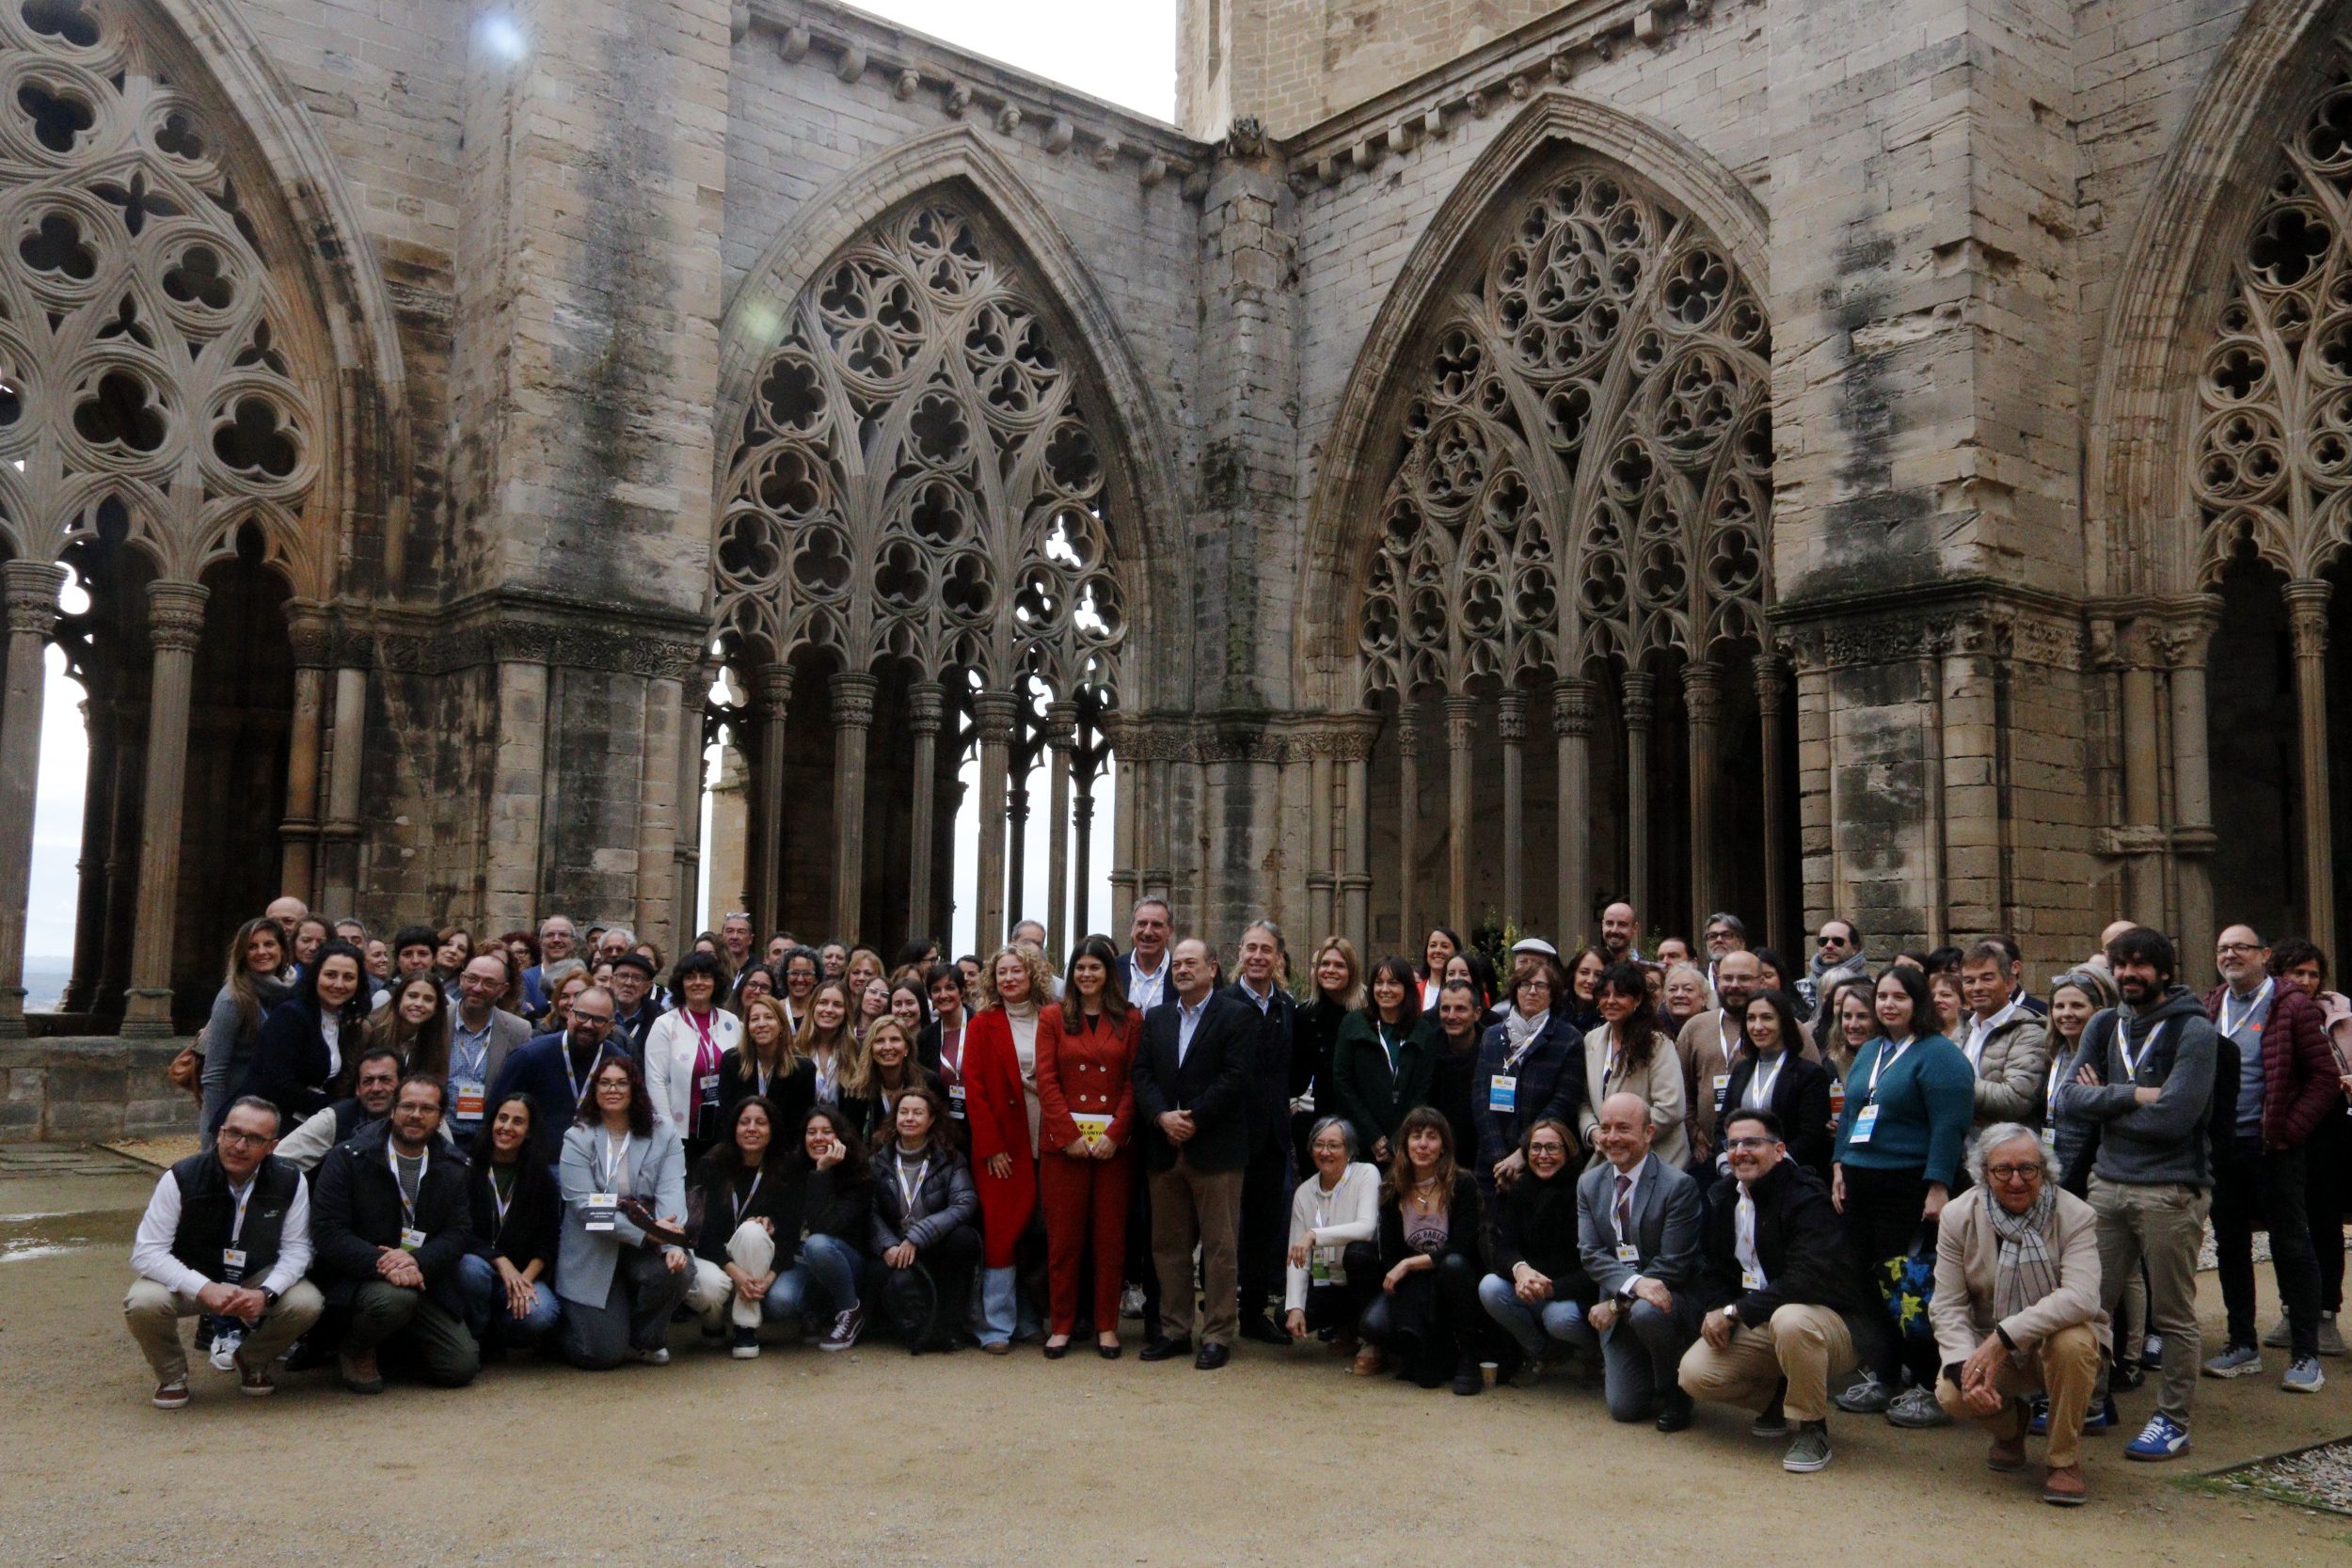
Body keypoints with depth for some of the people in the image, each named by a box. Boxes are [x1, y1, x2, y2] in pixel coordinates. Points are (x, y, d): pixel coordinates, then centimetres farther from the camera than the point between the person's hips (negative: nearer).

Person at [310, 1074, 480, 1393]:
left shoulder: (452, 1168, 7)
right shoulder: (348, 1157, -7)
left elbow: (460, 1233, 0)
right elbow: (327, 1232, -14)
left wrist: (418, 1260, -21)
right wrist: (381, 1264, -28)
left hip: (424, 1280, 4)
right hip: (358, 1279, -4)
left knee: (462, 1366, -9)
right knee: (395, 1298, -38)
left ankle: (394, 1341, 22)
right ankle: (357, 1349, -2)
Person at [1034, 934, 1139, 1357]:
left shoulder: (1130, 1021, 7)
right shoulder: (1053, 1018, 7)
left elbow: (1134, 1083, 2)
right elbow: (1046, 1081, 0)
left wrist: (1115, 1134, -10)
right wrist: (1069, 1135, -10)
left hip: (1113, 1142, 0)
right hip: (1062, 1141, 0)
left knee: (1110, 1237, 4)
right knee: (1063, 1236, 4)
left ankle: (1107, 1326, 13)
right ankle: (1061, 1325, 13)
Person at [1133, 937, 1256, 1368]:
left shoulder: (1236, 1016, -1)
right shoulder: (1156, 1018, 15)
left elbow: (1234, 1077, -10)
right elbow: (1142, 1074, 7)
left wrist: (1193, 1119, -14)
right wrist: (1162, 1116, -9)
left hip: (1214, 1149, -5)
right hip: (1164, 1149, 5)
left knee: (1219, 1247, 0)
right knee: (1168, 1245, 10)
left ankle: (1218, 1335, 8)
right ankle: (1174, 1329, 20)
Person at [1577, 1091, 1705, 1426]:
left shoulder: (1679, 1185, -14)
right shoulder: (1589, 1184, 3)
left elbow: (1673, 1264, -18)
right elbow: (1591, 1254, -5)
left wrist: (1616, 1302, -19)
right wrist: (1633, 1283, -25)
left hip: (1668, 1299, -4)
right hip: (1620, 1305, 4)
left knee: (1645, 1311, -38)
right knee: (1624, 1408, -5)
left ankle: (1673, 1393, -9)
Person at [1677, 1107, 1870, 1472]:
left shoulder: (1808, 1199, -18)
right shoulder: (1723, 1196, 6)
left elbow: (1807, 1281, -30)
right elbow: (1713, 1267, 12)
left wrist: (1735, 1311, -25)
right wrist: (1715, 1311, -10)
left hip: (1827, 1322, -7)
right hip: (1755, 1328, 7)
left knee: (1790, 1320, -41)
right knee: (1694, 1373, -15)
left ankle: (1813, 1428, -16)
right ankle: (1778, 1398, 15)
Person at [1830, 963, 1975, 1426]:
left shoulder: (1939, 1054, -8)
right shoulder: (1869, 1052, 17)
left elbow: (1949, 1126, -15)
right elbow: (1849, 1112, 20)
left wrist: (1939, 1188, -20)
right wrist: (1840, 1166, 10)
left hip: (1910, 1188, -8)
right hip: (1863, 1185, 8)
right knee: (1869, 1280, 11)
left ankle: (1931, 1387, 5)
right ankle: (1880, 1378, 21)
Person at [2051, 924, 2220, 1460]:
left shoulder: (2194, 1030, -8)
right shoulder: (2105, 1027, 10)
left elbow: (2172, 1117, -18)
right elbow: (2067, 1098, 0)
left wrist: (2103, 1102, -6)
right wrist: (2131, 1096, -14)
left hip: (2172, 1189, -5)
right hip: (2108, 1182, 5)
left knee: (2172, 1315, 5)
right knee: (2092, 1302, 9)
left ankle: (2173, 1421, 16)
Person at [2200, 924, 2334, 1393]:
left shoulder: (2292, 1006, -6)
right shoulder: (2210, 1008, 10)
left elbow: (2326, 1077, -9)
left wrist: (2289, 1129, -13)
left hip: (2272, 1147, -6)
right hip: (2221, 1147, 6)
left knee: (2291, 1247, 1)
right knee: (2230, 1246, 12)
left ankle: (2306, 1355, 8)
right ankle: (2243, 1346, 23)